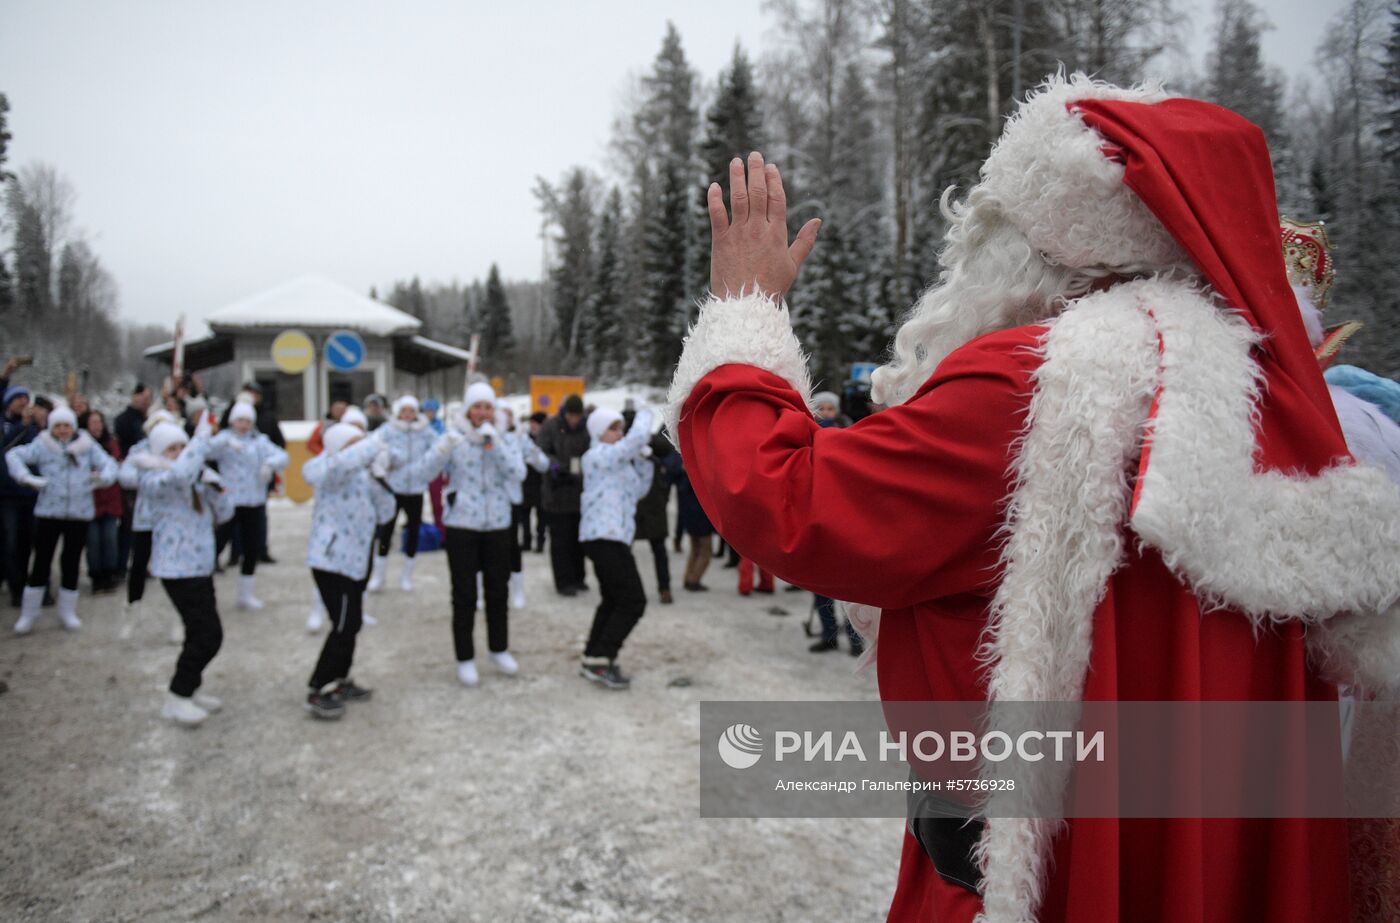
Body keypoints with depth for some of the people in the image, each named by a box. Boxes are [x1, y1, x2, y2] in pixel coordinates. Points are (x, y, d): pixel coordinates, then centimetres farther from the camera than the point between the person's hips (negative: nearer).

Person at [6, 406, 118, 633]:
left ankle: (67, 612, 23)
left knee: (71, 563, 9)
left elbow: (108, 464, 0)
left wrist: (104, 477, -21)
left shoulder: (88, 447, 3)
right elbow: (14, 455, -6)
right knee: (41, 562, 1)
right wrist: (27, 478, -19)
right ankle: (28, 613, 15)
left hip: (79, 514, 1)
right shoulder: (42, 446, -1)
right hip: (47, 513, -1)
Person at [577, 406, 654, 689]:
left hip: (609, 537, 11)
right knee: (633, 601, -13)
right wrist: (644, 415, -3)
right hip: (605, 537, -11)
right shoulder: (600, 455, -9)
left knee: (613, 601, 17)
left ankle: (592, 660, 22)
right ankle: (599, 661, -10)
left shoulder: (617, 461, 22)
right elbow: (638, 437, -21)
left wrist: (643, 459, 7)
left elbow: (639, 491, 18)